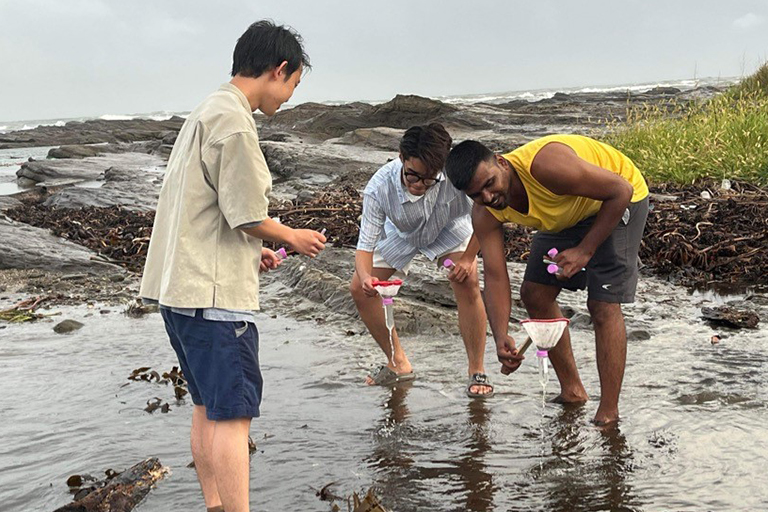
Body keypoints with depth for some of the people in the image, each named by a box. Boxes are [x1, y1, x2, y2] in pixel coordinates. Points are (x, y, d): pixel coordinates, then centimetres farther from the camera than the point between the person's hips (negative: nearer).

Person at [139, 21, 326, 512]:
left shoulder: (206, 112, 16)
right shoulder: (234, 121, -16)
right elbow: (247, 215, -17)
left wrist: (252, 251, 18)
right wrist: (294, 237, 1)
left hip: (181, 285, 10)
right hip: (214, 292, -10)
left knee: (208, 408, 16)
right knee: (232, 413, -6)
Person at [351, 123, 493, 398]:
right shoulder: (379, 188, -38)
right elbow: (365, 245, -33)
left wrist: (468, 258, -23)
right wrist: (365, 276, -53)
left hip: (448, 228, -2)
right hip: (400, 234, 2)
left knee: (467, 282, -26)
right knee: (359, 289, -6)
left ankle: (477, 372, -10)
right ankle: (398, 363, 12)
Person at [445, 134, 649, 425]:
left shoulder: (544, 165, -40)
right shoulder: (485, 215, -19)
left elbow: (621, 190, -31)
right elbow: (495, 276, -21)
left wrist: (584, 251, -32)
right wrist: (501, 338, -34)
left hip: (617, 199, -7)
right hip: (568, 213, 7)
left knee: (603, 305, -15)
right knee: (535, 294, 4)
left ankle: (608, 413, -7)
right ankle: (572, 391, 18)